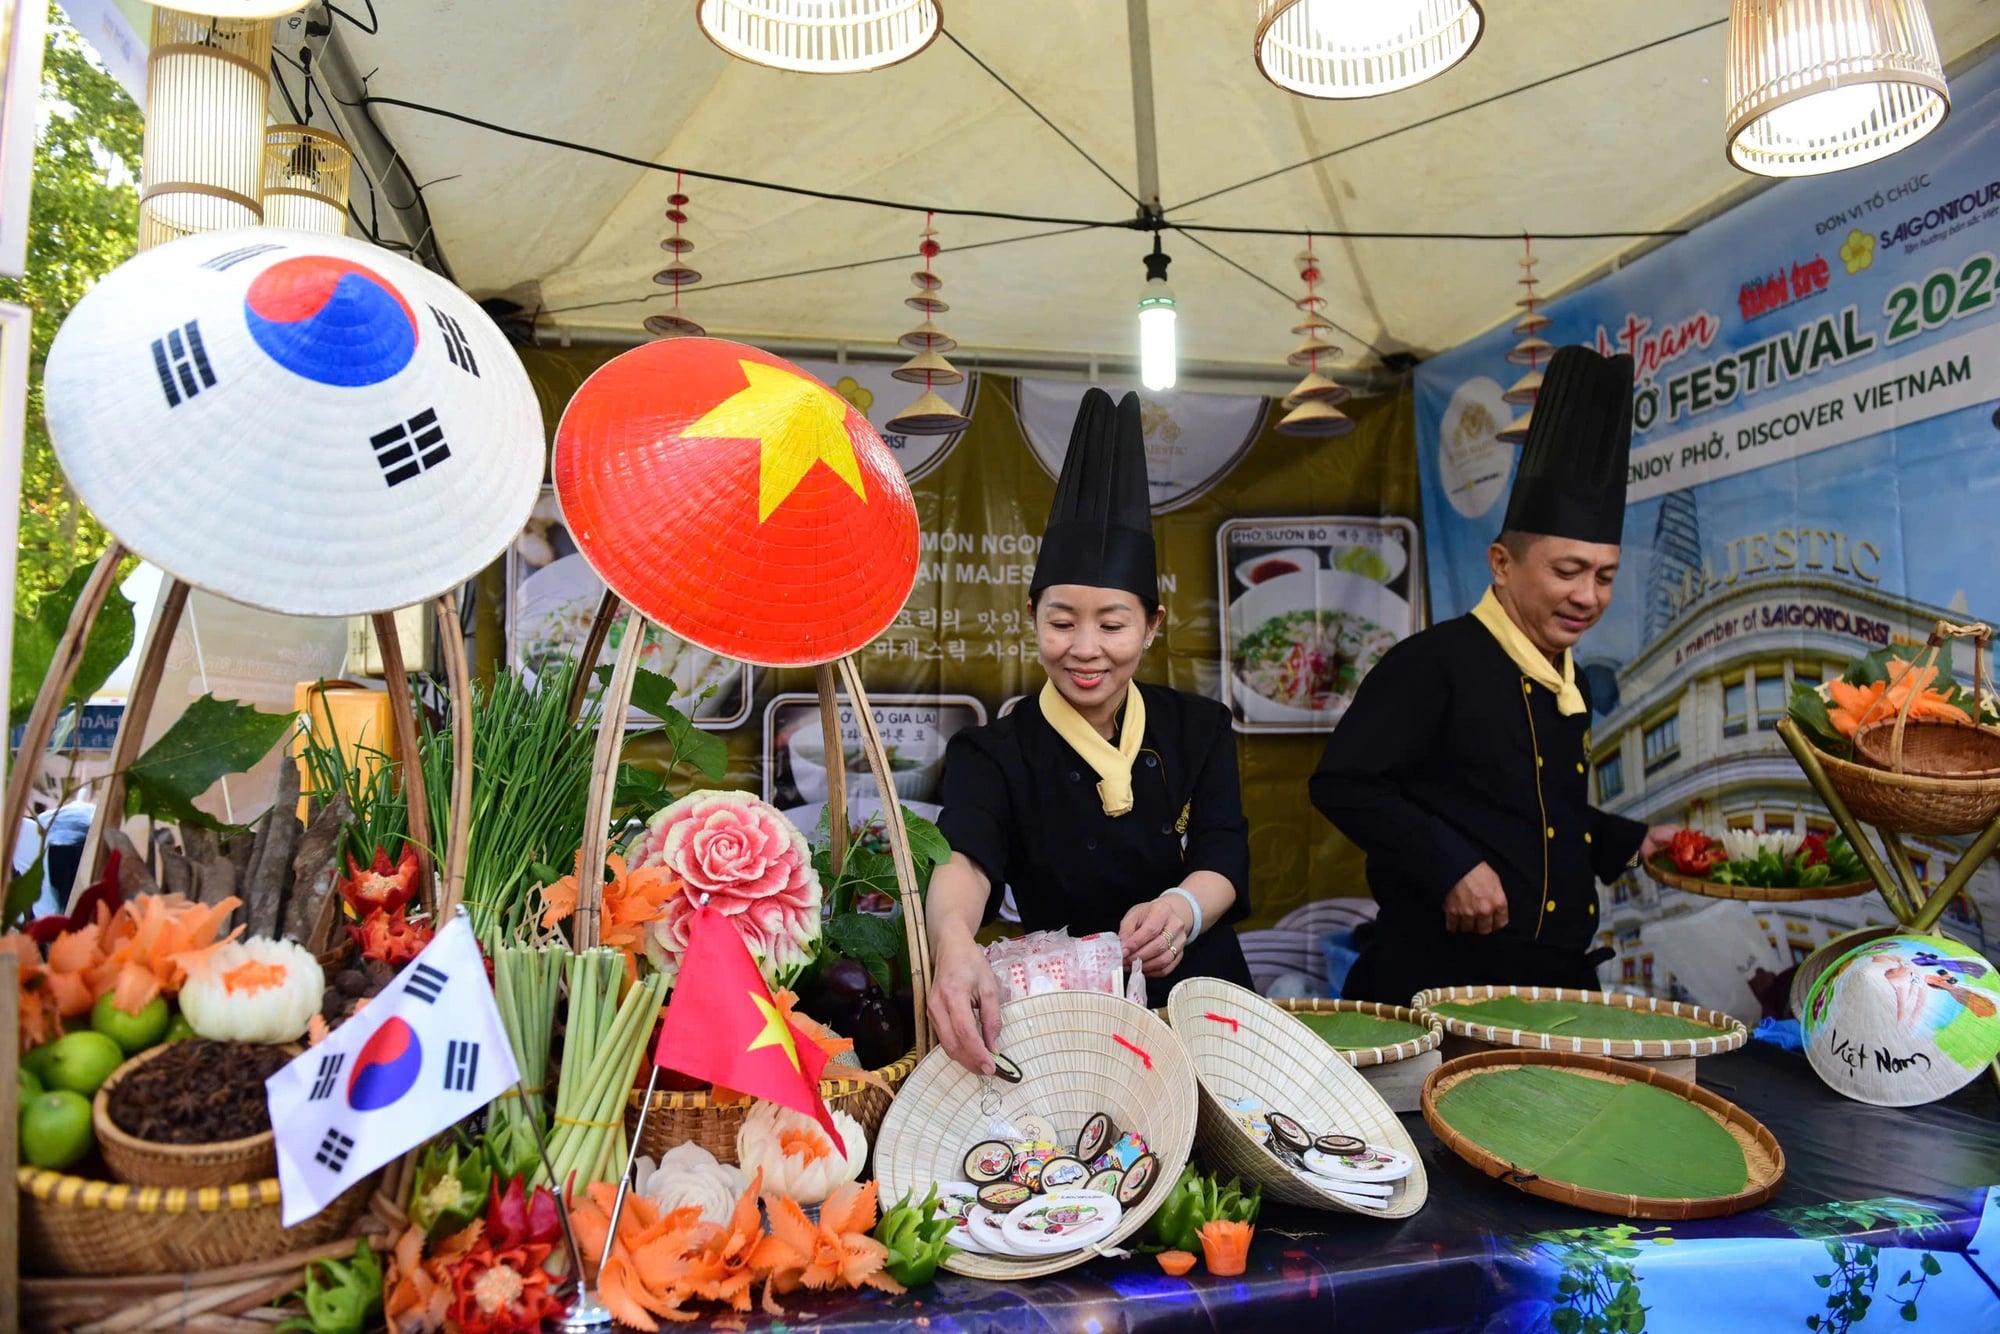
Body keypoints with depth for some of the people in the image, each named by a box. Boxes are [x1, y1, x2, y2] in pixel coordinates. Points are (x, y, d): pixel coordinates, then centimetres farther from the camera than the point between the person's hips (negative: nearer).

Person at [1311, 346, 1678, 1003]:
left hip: (1562, 979, 9)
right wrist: (1451, 867, -23)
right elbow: (1343, 782, -19)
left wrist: (1632, 842, 17)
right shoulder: (1436, 663, -13)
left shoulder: (1569, 682, 14)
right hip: (1444, 979, -8)